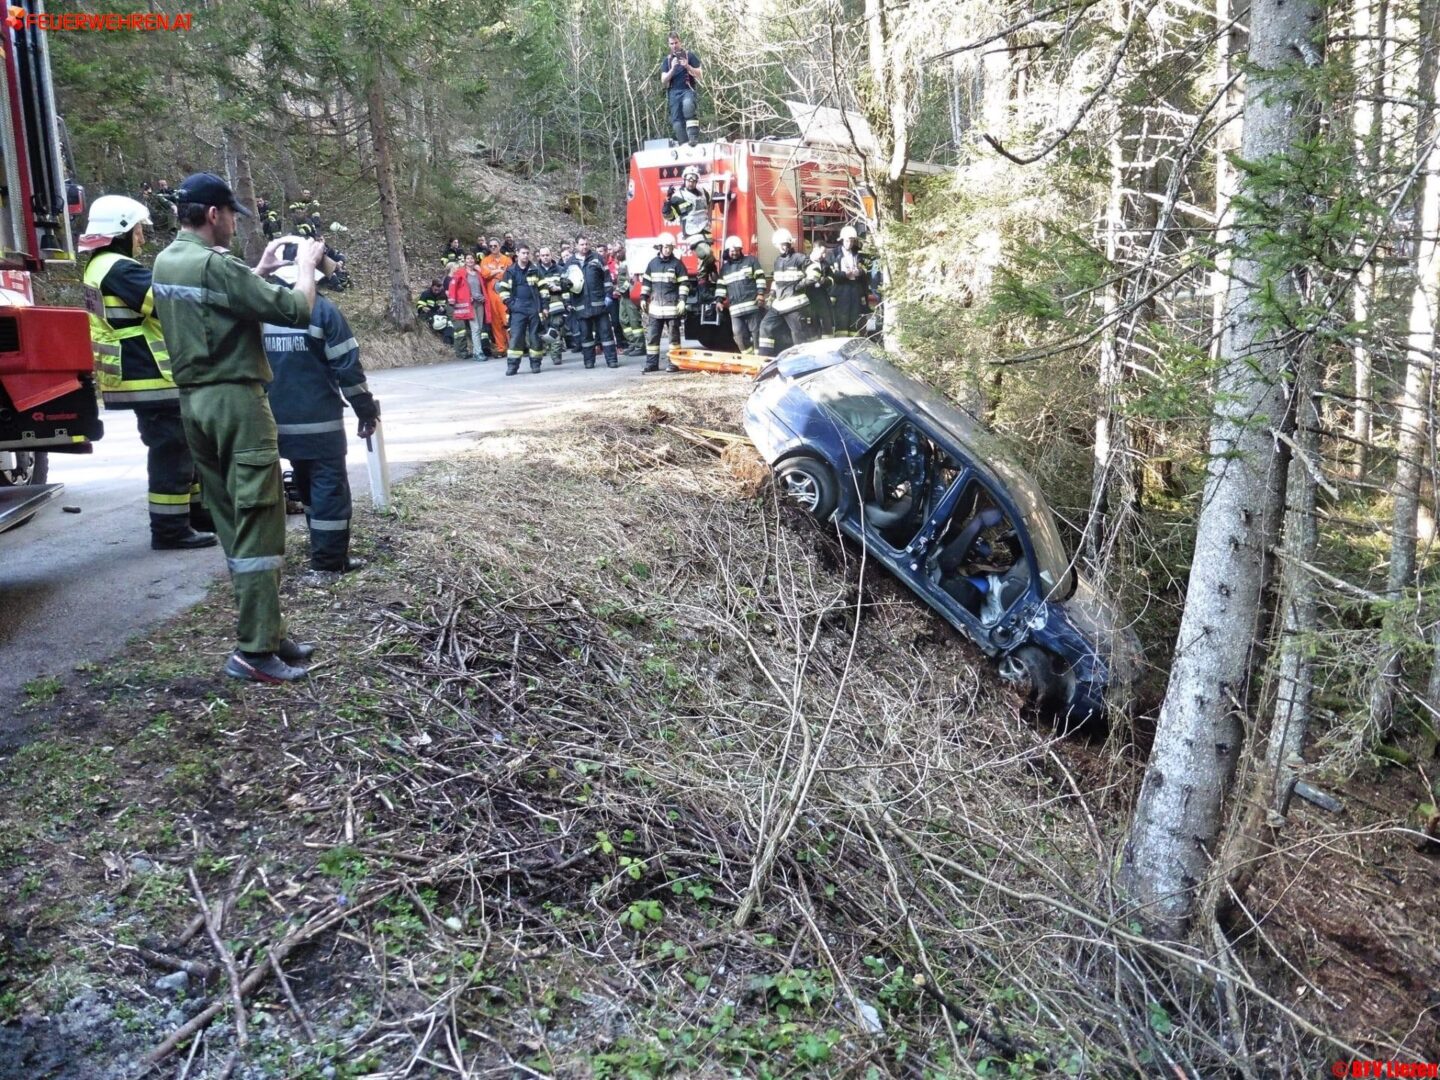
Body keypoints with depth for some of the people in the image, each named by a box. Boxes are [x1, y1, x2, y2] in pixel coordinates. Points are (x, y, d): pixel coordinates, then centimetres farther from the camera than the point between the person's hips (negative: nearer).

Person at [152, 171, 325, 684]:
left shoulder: (166, 261, 11)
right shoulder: (216, 264, -16)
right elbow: (295, 311, -17)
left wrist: (260, 270, 19)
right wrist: (306, 265, 0)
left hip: (193, 401, 9)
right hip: (235, 401, -9)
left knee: (232, 524, 12)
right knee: (259, 524, -6)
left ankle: (265, 633, 19)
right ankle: (255, 651, -4)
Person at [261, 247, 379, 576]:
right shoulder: (321, 309, -12)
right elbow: (347, 366, -12)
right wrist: (367, 410, -3)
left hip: (278, 419, 6)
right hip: (318, 419, -6)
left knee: (306, 483, 19)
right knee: (329, 484, 1)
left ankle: (322, 549, 29)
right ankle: (331, 558, 2)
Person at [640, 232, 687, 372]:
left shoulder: (677, 263, -1)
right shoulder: (653, 263, 9)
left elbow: (684, 283, -3)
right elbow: (646, 282, 17)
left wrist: (682, 300, -11)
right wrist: (643, 298, 12)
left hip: (672, 307, -4)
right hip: (655, 307, 4)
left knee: (673, 335, 2)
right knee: (651, 336, 4)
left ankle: (673, 362, 8)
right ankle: (651, 363, 10)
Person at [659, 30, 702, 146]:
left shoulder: (690, 56, 8)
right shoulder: (666, 60, 15)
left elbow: (699, 75, 3)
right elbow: (663, 82, 7)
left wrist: (687, 66, -13)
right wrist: (672, 69, -9)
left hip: (688, 90, -4)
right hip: (674, 92, 4)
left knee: (688, 104, -36)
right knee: (676, 120, -7)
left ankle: (693, 136, -39)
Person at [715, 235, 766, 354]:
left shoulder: (751, 260, 6)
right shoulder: (724, 268, 19)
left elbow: (760, 277, 0)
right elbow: (721, 285, 20)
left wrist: (760, 293, -10)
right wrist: (719, 300, 8)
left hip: (752, 304, -4)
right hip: (735, 308, 4)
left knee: (756, 332, -3)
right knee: (739, 334, 1)